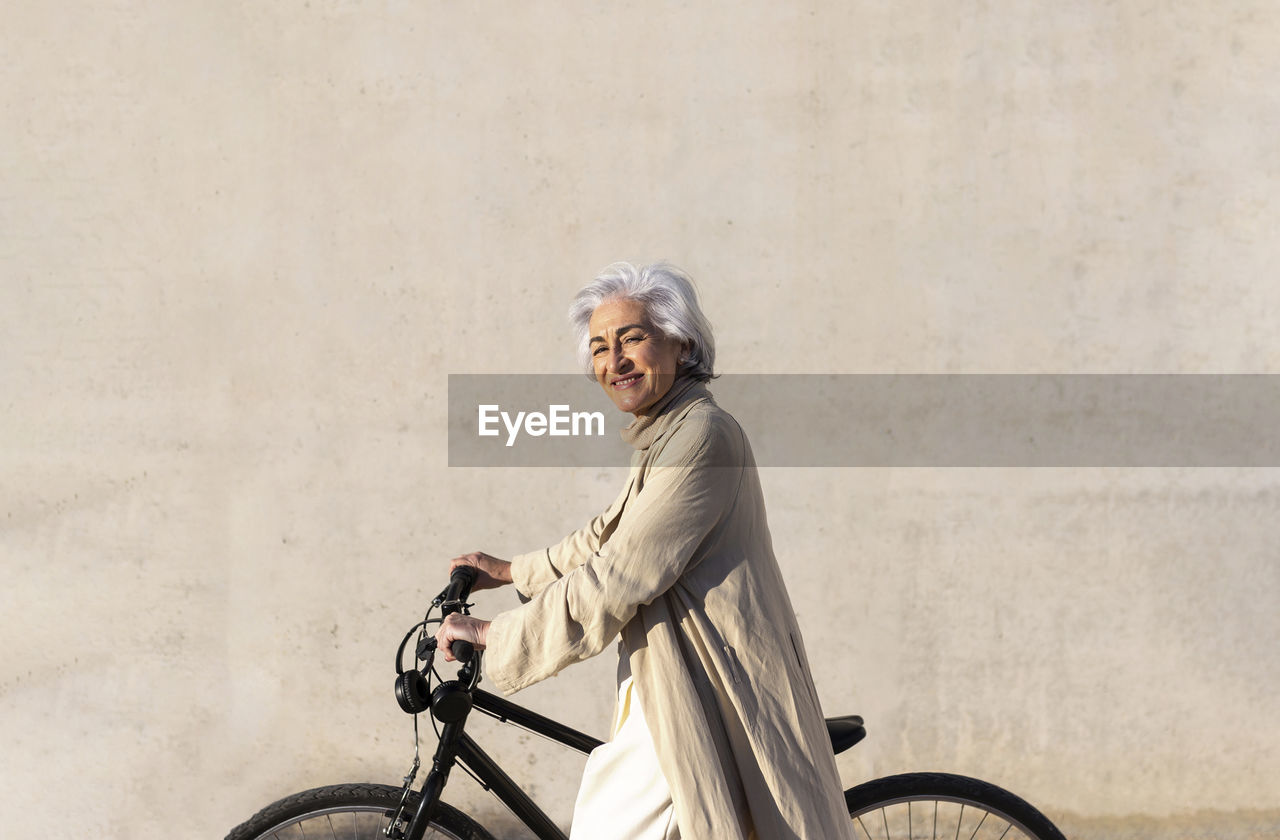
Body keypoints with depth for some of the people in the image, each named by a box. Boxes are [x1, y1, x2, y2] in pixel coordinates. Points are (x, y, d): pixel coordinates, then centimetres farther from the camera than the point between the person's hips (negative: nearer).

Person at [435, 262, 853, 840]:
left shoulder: (702, 434, -21)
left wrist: (493, 635, -13)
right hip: (679, 689, 10)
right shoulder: (665, 437, 12)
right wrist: (512, 571, 29)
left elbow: (614, 582, -22)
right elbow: (610, 534, 27)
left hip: (705, 702, -10)